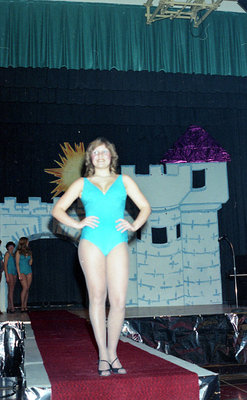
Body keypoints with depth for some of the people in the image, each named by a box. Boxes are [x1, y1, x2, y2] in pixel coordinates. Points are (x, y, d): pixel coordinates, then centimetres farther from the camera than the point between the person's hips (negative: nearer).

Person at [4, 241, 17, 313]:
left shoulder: (13, 255, 17)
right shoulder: (7, 254, -6)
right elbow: (5, 265, -11)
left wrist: (16, 275, 16)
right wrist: (7, 276, -17)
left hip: (14, 273, 8)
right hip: (9, 273, -8)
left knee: (10, 291, 6)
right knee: (11, 290, -12)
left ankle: (9, 307, 7)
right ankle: (12, 307, -15)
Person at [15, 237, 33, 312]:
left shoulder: (29, 252, 12)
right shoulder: (18, 252, -2)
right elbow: (17, 264, -6)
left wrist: (31, 260, -3)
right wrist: (19, 274, -13)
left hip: (29, 271, 5)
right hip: (22, 271, -5)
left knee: (27, 289, 2)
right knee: (25, 288, -15)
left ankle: (25, 306, 6)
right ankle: (22, 306, -9)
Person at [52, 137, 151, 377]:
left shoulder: (123, 181, 18)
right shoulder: (82, 184, 16)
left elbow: (145, 207, 18)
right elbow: (58, 209, 13)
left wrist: (134, 226, 1)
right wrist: (78, 224, -1)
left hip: (117, 242, 1)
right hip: (91, 242, 0)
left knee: (119, 301, -7)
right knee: (97, 296, -7)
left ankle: (112, 353, 6)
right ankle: (103, 355, 0)